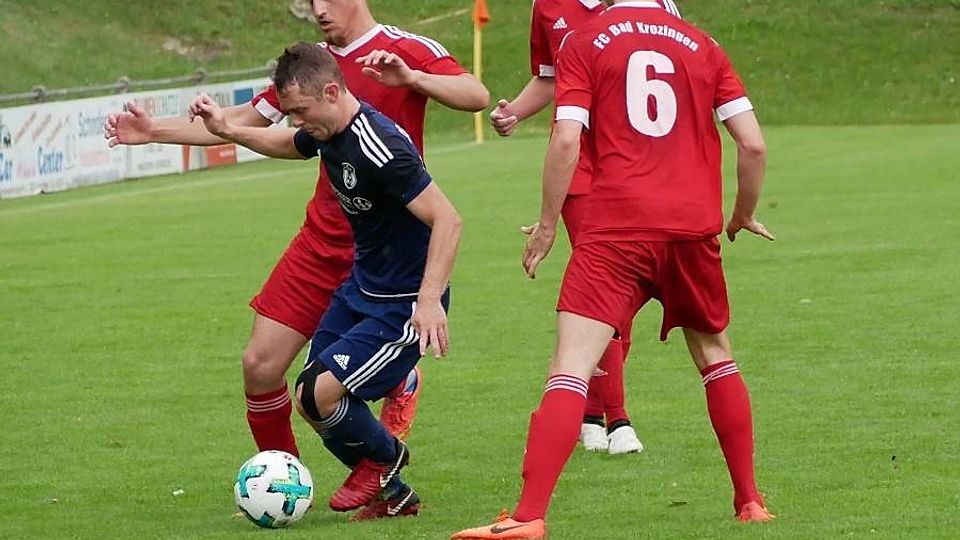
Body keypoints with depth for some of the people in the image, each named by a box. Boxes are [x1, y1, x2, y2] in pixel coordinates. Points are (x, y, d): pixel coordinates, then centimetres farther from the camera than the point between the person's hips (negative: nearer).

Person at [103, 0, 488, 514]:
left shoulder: (407, 51, -7)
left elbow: (476, 96, -22)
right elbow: (243, 121, 18)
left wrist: (410, 77, -38)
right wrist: (157, 131, 11)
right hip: (322, 241, 6)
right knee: (260, 365, -3)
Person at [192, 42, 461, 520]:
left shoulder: (380, 147, -28)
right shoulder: (327, 134, 1)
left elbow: (446, 220, -30)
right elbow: (288, 145, 28)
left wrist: (429, 300, -37)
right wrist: (227, 131, 19)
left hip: (404, 306, -10)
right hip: (360, 290, 10)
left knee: (319, 396, -17)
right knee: (308, 396, 7)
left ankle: (384, 457, 13)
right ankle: (392, 495, 22)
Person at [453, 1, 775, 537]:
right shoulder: (702, 46, 13)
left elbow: (566, 141, -5)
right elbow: (753, 143, 7)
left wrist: (547, 226, 5)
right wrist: (744, 214, 23)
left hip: (616, 229, -3)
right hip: (694, 227, 3)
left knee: (571, 368, -9)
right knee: (715, 356, 24)